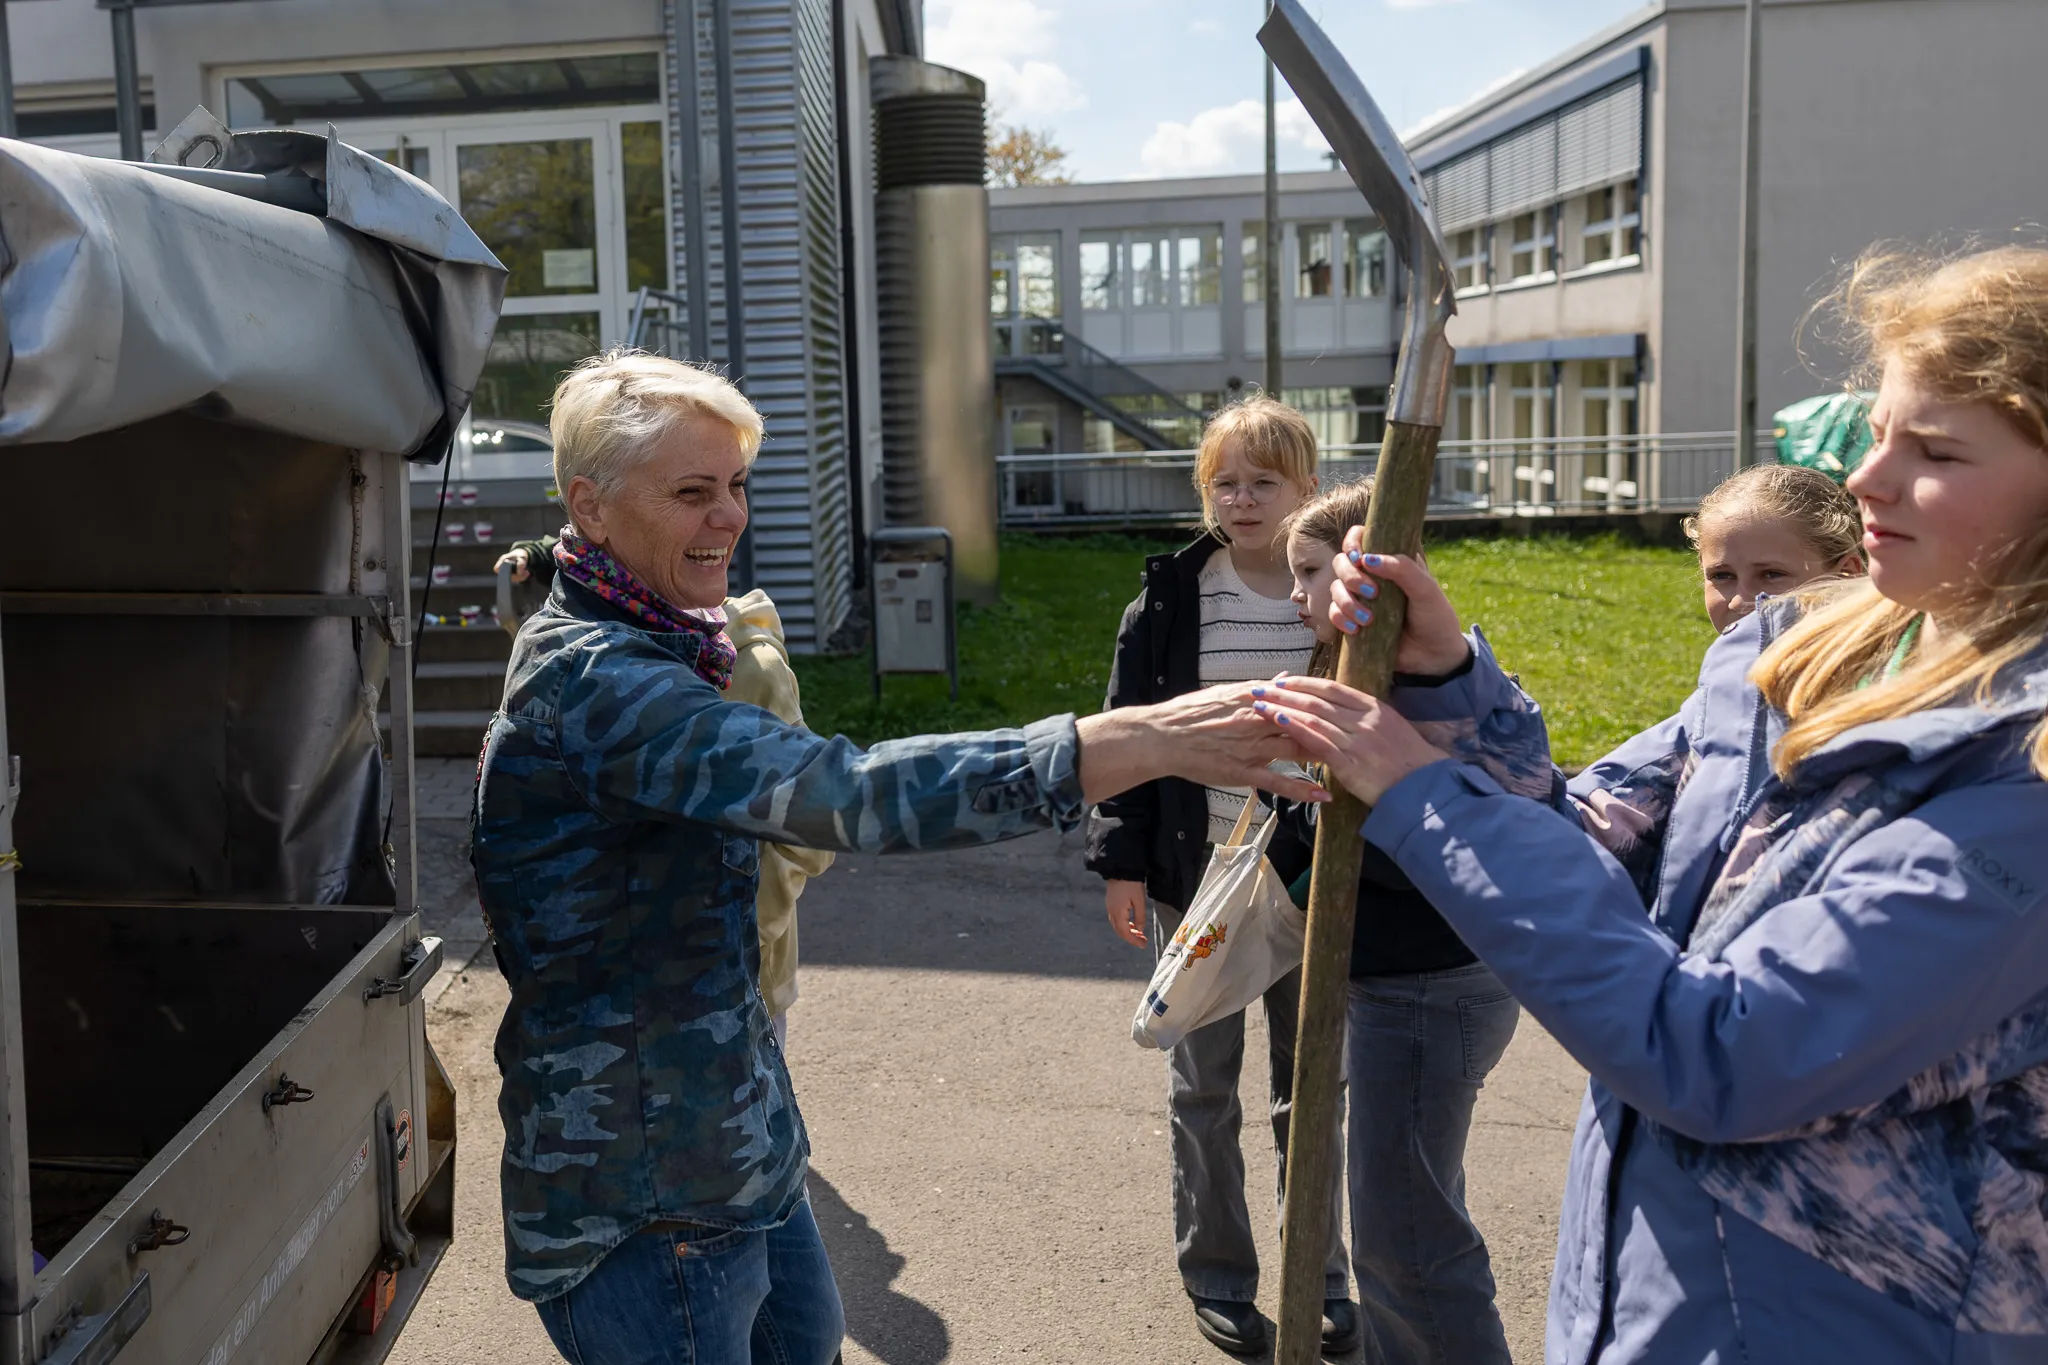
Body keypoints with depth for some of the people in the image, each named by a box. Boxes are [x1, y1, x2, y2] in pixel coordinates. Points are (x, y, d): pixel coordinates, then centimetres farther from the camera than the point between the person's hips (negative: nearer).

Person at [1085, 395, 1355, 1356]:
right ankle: (1215, 1275, 29)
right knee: (1204, 1086, 12)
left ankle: (1322, 1273, 32)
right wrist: (1120, 861, -5)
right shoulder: (1171, 595, -5)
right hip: (1196, 876, 0)